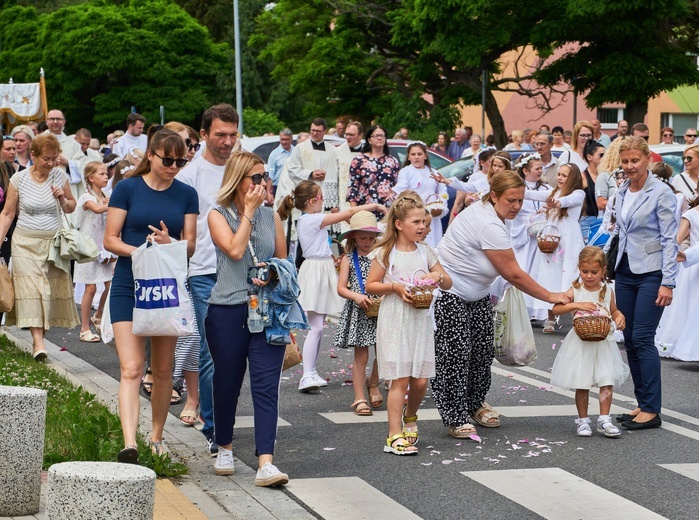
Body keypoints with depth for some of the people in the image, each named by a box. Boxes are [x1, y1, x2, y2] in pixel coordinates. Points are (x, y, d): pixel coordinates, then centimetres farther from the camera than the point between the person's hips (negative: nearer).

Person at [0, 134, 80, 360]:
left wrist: (63, 199, -7)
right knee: (31, 287, -13)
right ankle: (38, 342, -21)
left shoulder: (59, 175, 2)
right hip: (26, 241, -2)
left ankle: (39, 338, 7)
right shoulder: (19, 179, -4)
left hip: (54, 240, 3)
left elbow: (71, 208, 14)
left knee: (52, 288, -2)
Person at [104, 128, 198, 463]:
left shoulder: (186, 195, 8)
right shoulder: (127, 189, 0)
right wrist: (140, 251, -19)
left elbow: (190, 246, 6)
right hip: (128, 286, -3)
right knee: (131, 368, -13)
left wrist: (169, 244, -16)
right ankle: (129, 443, -23)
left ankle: (156, 437, 25)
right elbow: (110, 240, -2)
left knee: (163, 370, 10)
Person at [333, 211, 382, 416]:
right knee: (361, 356, 0)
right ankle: (359, 399, 7)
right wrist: (356, 296, -20)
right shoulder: (349, 259, 2)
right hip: (358, 312, -2)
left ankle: (373, 383, 31)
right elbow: (341, 288, -3)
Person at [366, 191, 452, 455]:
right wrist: (394, 287, -16)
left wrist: (438, 276, -8)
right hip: (394, 322, -4)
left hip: (420, 321, 4)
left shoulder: (426, 252, 9)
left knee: (420, 380, 3)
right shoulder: (386, 253, -3)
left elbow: (448, 284, 14)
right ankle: (395, 436, -6)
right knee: (400, 379, -8)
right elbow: (370, 285, -1)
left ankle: (410, 418, 32)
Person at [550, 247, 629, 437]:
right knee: (581, 385, 4)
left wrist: (619, 317, -2)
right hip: (581, 345, -2)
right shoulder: (575, 291, -4)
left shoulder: (607, 291, 4)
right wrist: (576, 305, -23)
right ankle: (582, 420, 17)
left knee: (607, 382, -3)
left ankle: (604, 420, 7)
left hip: (603, 342, 2)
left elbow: (613, 310, 20)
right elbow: (555, 309, -11)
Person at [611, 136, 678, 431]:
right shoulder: (622, 193, 11)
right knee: (630, 340, 6)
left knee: (642, 339, -11)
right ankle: (642, 404, 15)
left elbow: (670, 240, -12)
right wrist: (616, 268, 14)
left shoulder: (661, 193, -10)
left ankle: (652, 410, -7)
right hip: (625, 271, 7)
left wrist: (667, 283, -17)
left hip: (651, 273, -7)